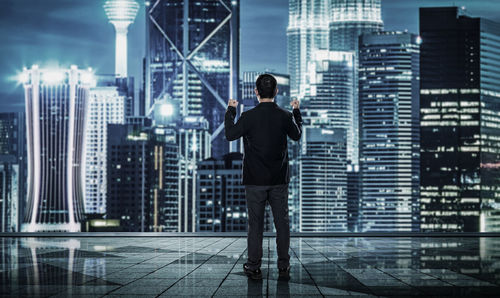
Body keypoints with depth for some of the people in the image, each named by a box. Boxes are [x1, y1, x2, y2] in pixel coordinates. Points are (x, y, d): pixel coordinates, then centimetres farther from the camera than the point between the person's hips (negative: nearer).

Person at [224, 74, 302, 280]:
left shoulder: (248, 116, -12)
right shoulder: (285, 116, -5)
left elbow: (230, 135, 2)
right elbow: (297, 135, 14)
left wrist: (230, 111, 13)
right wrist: (297, 112, 26)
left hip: (255, 180, -2)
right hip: (279, 180, 2)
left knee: (255, 224, 4)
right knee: (282, 223, 8)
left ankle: (254, 268, 6)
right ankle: (284, 267, 10)